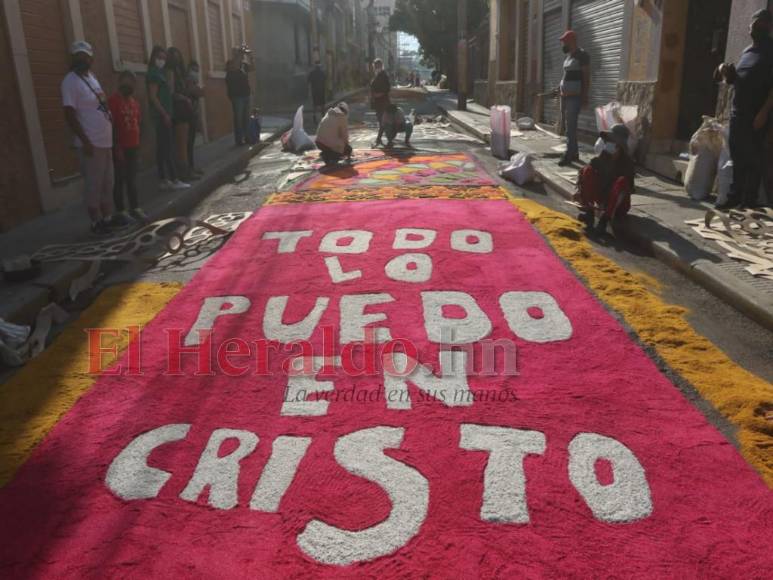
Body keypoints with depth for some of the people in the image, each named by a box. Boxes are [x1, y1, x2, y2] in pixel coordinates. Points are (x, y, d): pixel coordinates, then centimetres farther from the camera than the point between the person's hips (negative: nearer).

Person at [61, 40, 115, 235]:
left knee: (107, 183, 14)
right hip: (92, 143, -9)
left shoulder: (91, 76, 14)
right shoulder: (70, 81, -11)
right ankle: (96, 222, 7)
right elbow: (70, 115, -16)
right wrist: (85, 142, -21)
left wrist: (112, 135, 18)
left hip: (106, 141, 9)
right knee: (94, 184, -2)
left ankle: (107, 218, 24)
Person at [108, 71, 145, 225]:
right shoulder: (113, 100, -10)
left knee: (132, 179, 12)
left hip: (133, 147, 7)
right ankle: (120, 212, 7)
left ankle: (135, 208, 20)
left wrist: (137, 145, 15)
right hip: (120, 148, -6)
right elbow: (110, 126, -13)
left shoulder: (134, 101, 13)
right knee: (120, 180, 1)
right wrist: (117, 147, -16)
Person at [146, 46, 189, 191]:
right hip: (161, 115, -10)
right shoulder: (153, 73, -9)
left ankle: (163, 180, 11)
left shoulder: (159, 73, 19)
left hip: (163, 114, 10)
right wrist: (165, 114, -19)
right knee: (168, 148, -9)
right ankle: (174, 180, -7)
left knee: (162, 148, 8)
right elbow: (153, 97, -16)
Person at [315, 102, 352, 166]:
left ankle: (326, 154, 12)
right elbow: (344, 134, 2)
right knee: (348, 149, 15)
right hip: (330, 145, -7)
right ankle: (330, 157, -5)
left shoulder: (328, 114, 13)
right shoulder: (343, 117, -5)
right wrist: (346, 144, 22)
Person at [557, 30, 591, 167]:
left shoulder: (582, 55, -8)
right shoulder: (569, 56, 17)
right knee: (568, 126, 10)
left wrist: (585, 97, -17)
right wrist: (561, 87, 12)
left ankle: (569, 155, -13)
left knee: (571, 126, -12)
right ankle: (574, 153, 17)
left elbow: (586, 77, -12)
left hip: (575, 97, -9)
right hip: (565, 96, 9)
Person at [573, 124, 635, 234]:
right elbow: (582, 175, -8)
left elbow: (629, 189, -21)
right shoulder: (598, 160, -2)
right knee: (588, 170, -15)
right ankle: (589, 213, -21)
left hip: (619, 206, -4)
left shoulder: (627, 163, -14)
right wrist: (580, 191, -27)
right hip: (602, 199, 4)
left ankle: (605, 219, -37)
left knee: (622, 181, -34)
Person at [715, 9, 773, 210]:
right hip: (737, 111, 7)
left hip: (756, 114, -7)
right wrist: (726, 72, 3)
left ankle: (750, 201, 0)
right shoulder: (746, 52, 17)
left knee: (753, 157, -4)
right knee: (737, 155, 9)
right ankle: (735, 196, 17)